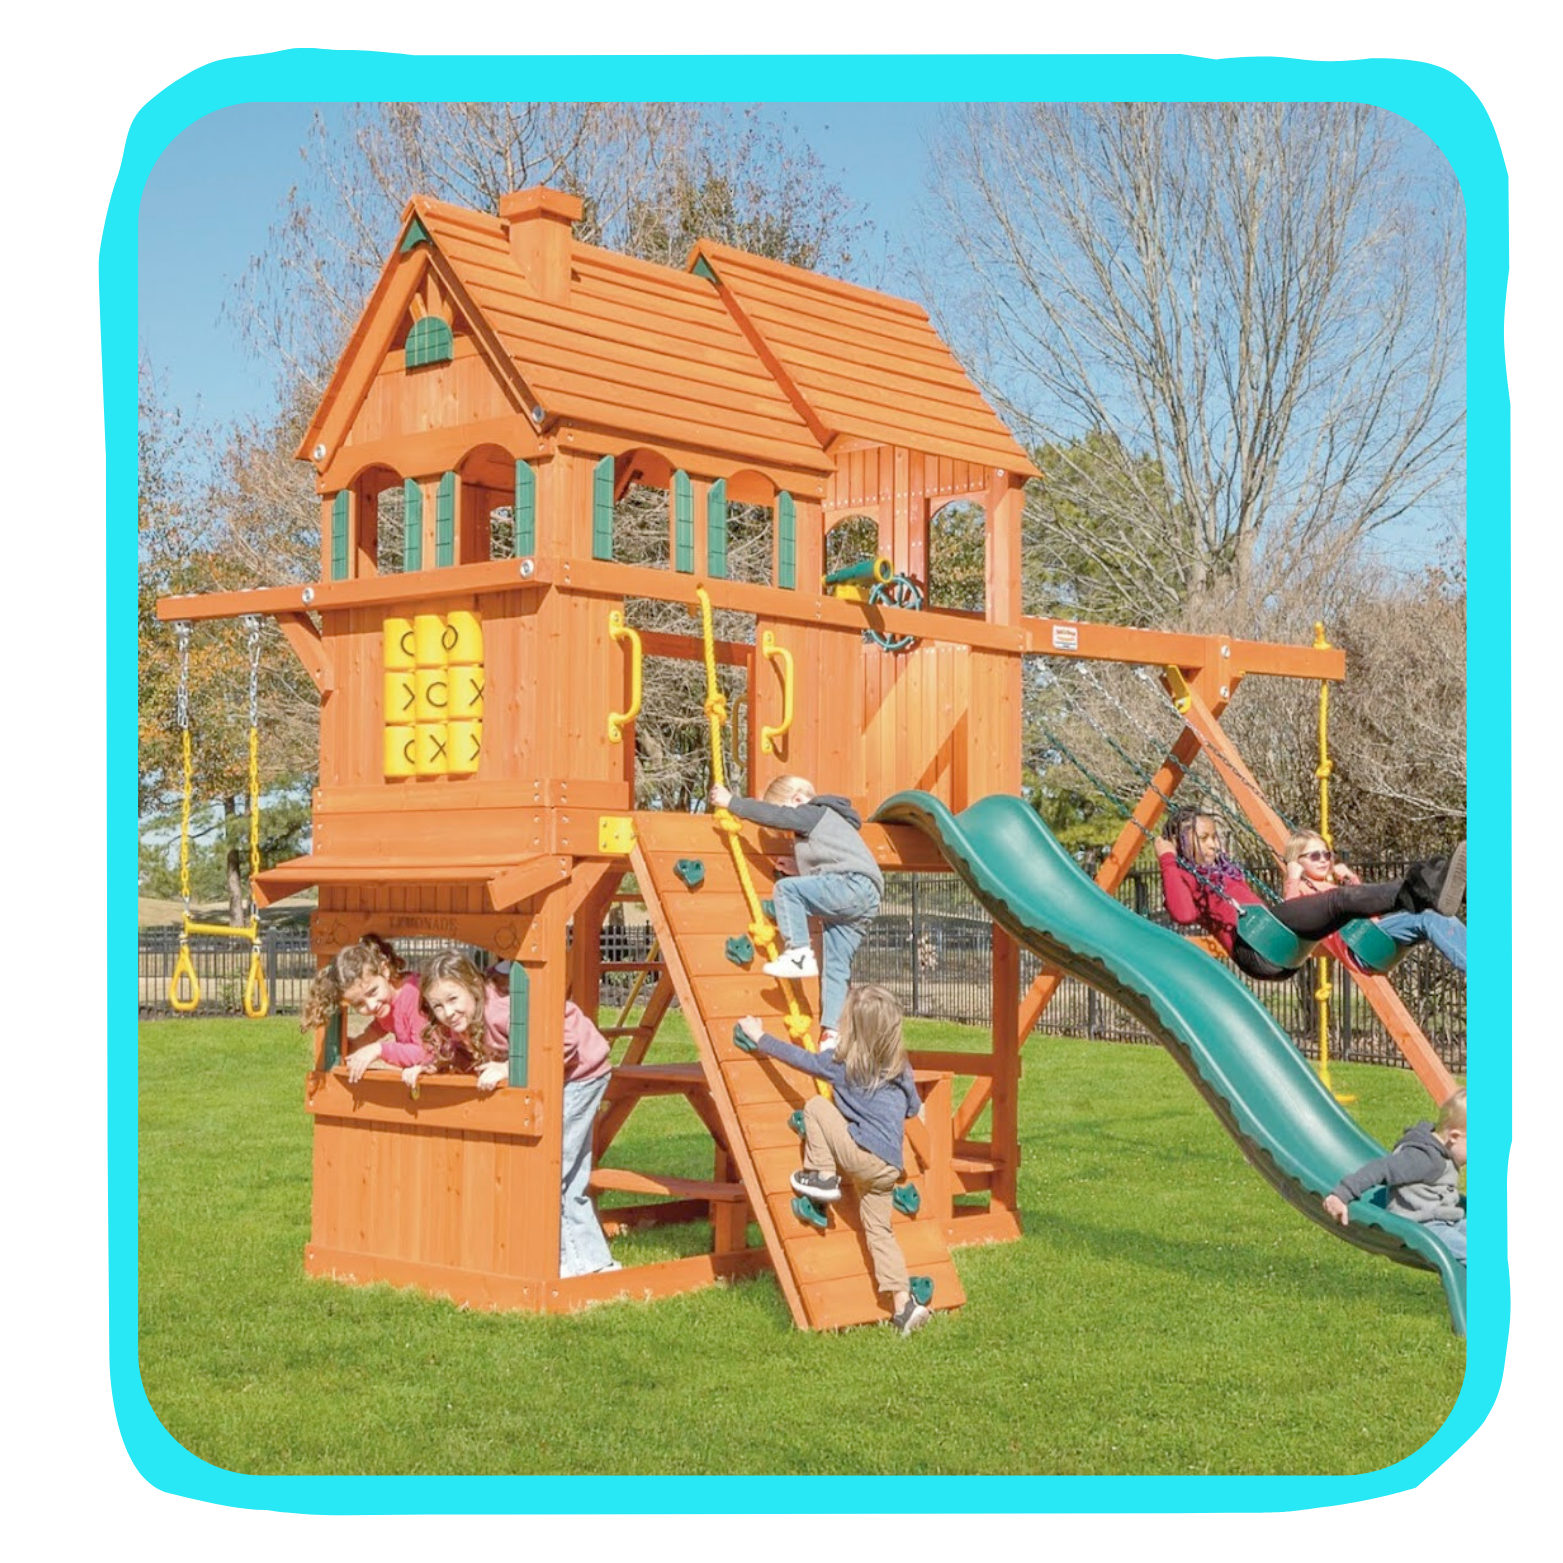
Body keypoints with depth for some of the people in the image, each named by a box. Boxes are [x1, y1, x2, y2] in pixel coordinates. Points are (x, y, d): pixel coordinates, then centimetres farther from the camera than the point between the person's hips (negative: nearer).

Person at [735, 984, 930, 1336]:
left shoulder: (843, 1063, -4)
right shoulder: (899, 1067, 12)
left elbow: (802, 1059, 5)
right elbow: (913, 1108, 25)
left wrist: (759, 1037, 17)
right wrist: (916, 1109, 50)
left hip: (863, 1154, -7)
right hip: (889, 1166, 7)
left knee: (815, 1106, 4)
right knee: (878, 1228, 14)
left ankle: (821, 1176, 3)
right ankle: (903, 1303, 6)